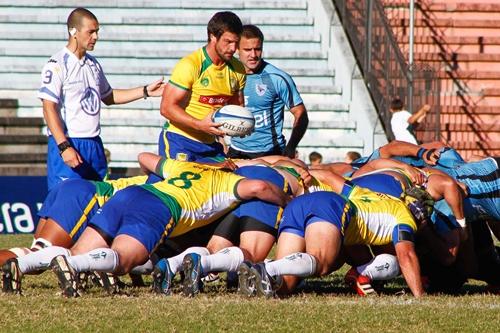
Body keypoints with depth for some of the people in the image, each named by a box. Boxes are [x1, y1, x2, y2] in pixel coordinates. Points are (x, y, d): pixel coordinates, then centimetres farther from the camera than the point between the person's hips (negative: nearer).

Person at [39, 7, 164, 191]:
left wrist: (146, 91, 18)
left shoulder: (93, 64, 14)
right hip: (68, 144, -8)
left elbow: (108, 97, 27)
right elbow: (49, 108, -16)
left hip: (94, 143, 8)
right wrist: (64, 147, -23)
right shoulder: (57, 65, -11)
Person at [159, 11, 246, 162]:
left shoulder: (237, 70, 5)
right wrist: (200, 124, -29)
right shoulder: (190, 65, -15)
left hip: (210, 143, 6)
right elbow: (167, 107, -17)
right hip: (179, 141, -6)